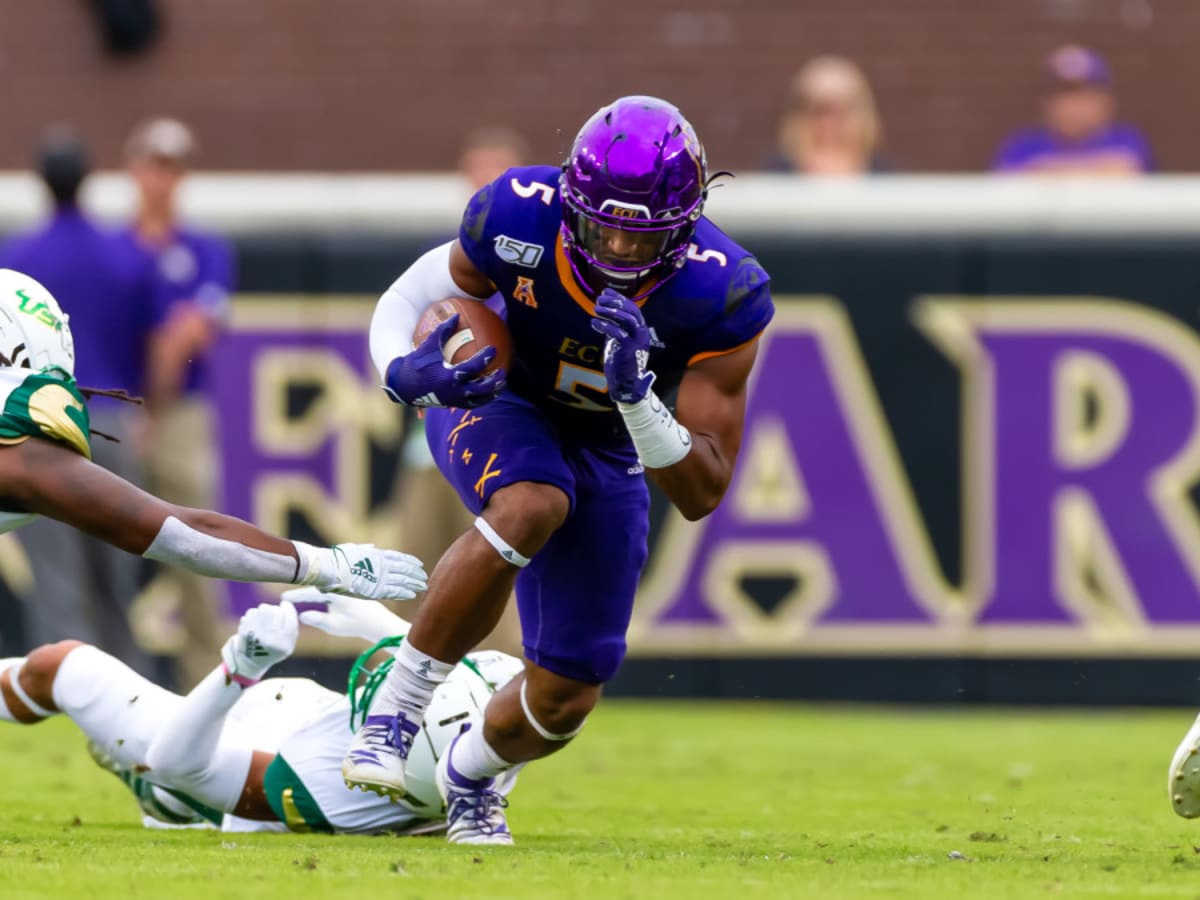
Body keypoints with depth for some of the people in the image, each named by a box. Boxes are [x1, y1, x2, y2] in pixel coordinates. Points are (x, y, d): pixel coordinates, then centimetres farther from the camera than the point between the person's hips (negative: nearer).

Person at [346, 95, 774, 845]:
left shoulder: (721, 297, -31)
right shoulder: (521, 218, -31)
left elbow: (701, 495, -28)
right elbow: (406, 301, -13)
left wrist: (637, 395, -46)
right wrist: (404, 371, -38)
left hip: (608, 446, 2)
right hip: (496, 400, -2)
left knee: (564, 701, 3)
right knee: (531, 508, -39)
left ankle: (471, 772, 39)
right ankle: (397, 705, -23)